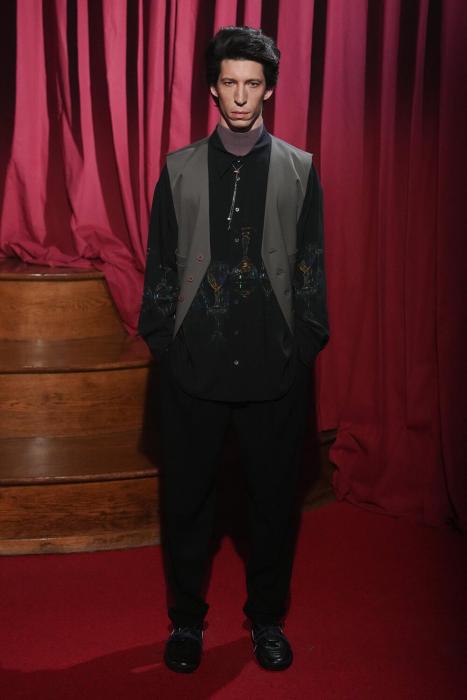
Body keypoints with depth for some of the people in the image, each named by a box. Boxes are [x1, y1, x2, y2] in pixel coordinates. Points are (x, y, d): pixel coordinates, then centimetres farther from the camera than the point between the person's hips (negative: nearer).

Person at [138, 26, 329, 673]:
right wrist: (161, 341, 2)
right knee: (186, 498, 9)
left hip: (275, 367, 0)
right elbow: (160, 264, 6)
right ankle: (187, 619, 28)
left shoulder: (300, 169, 5)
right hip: (194, 364, 0)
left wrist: (306, 345, 0)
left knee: (274, 497, 10)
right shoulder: (180, 169, 5)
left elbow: (312, 267, 5)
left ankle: (267, 618, 30)